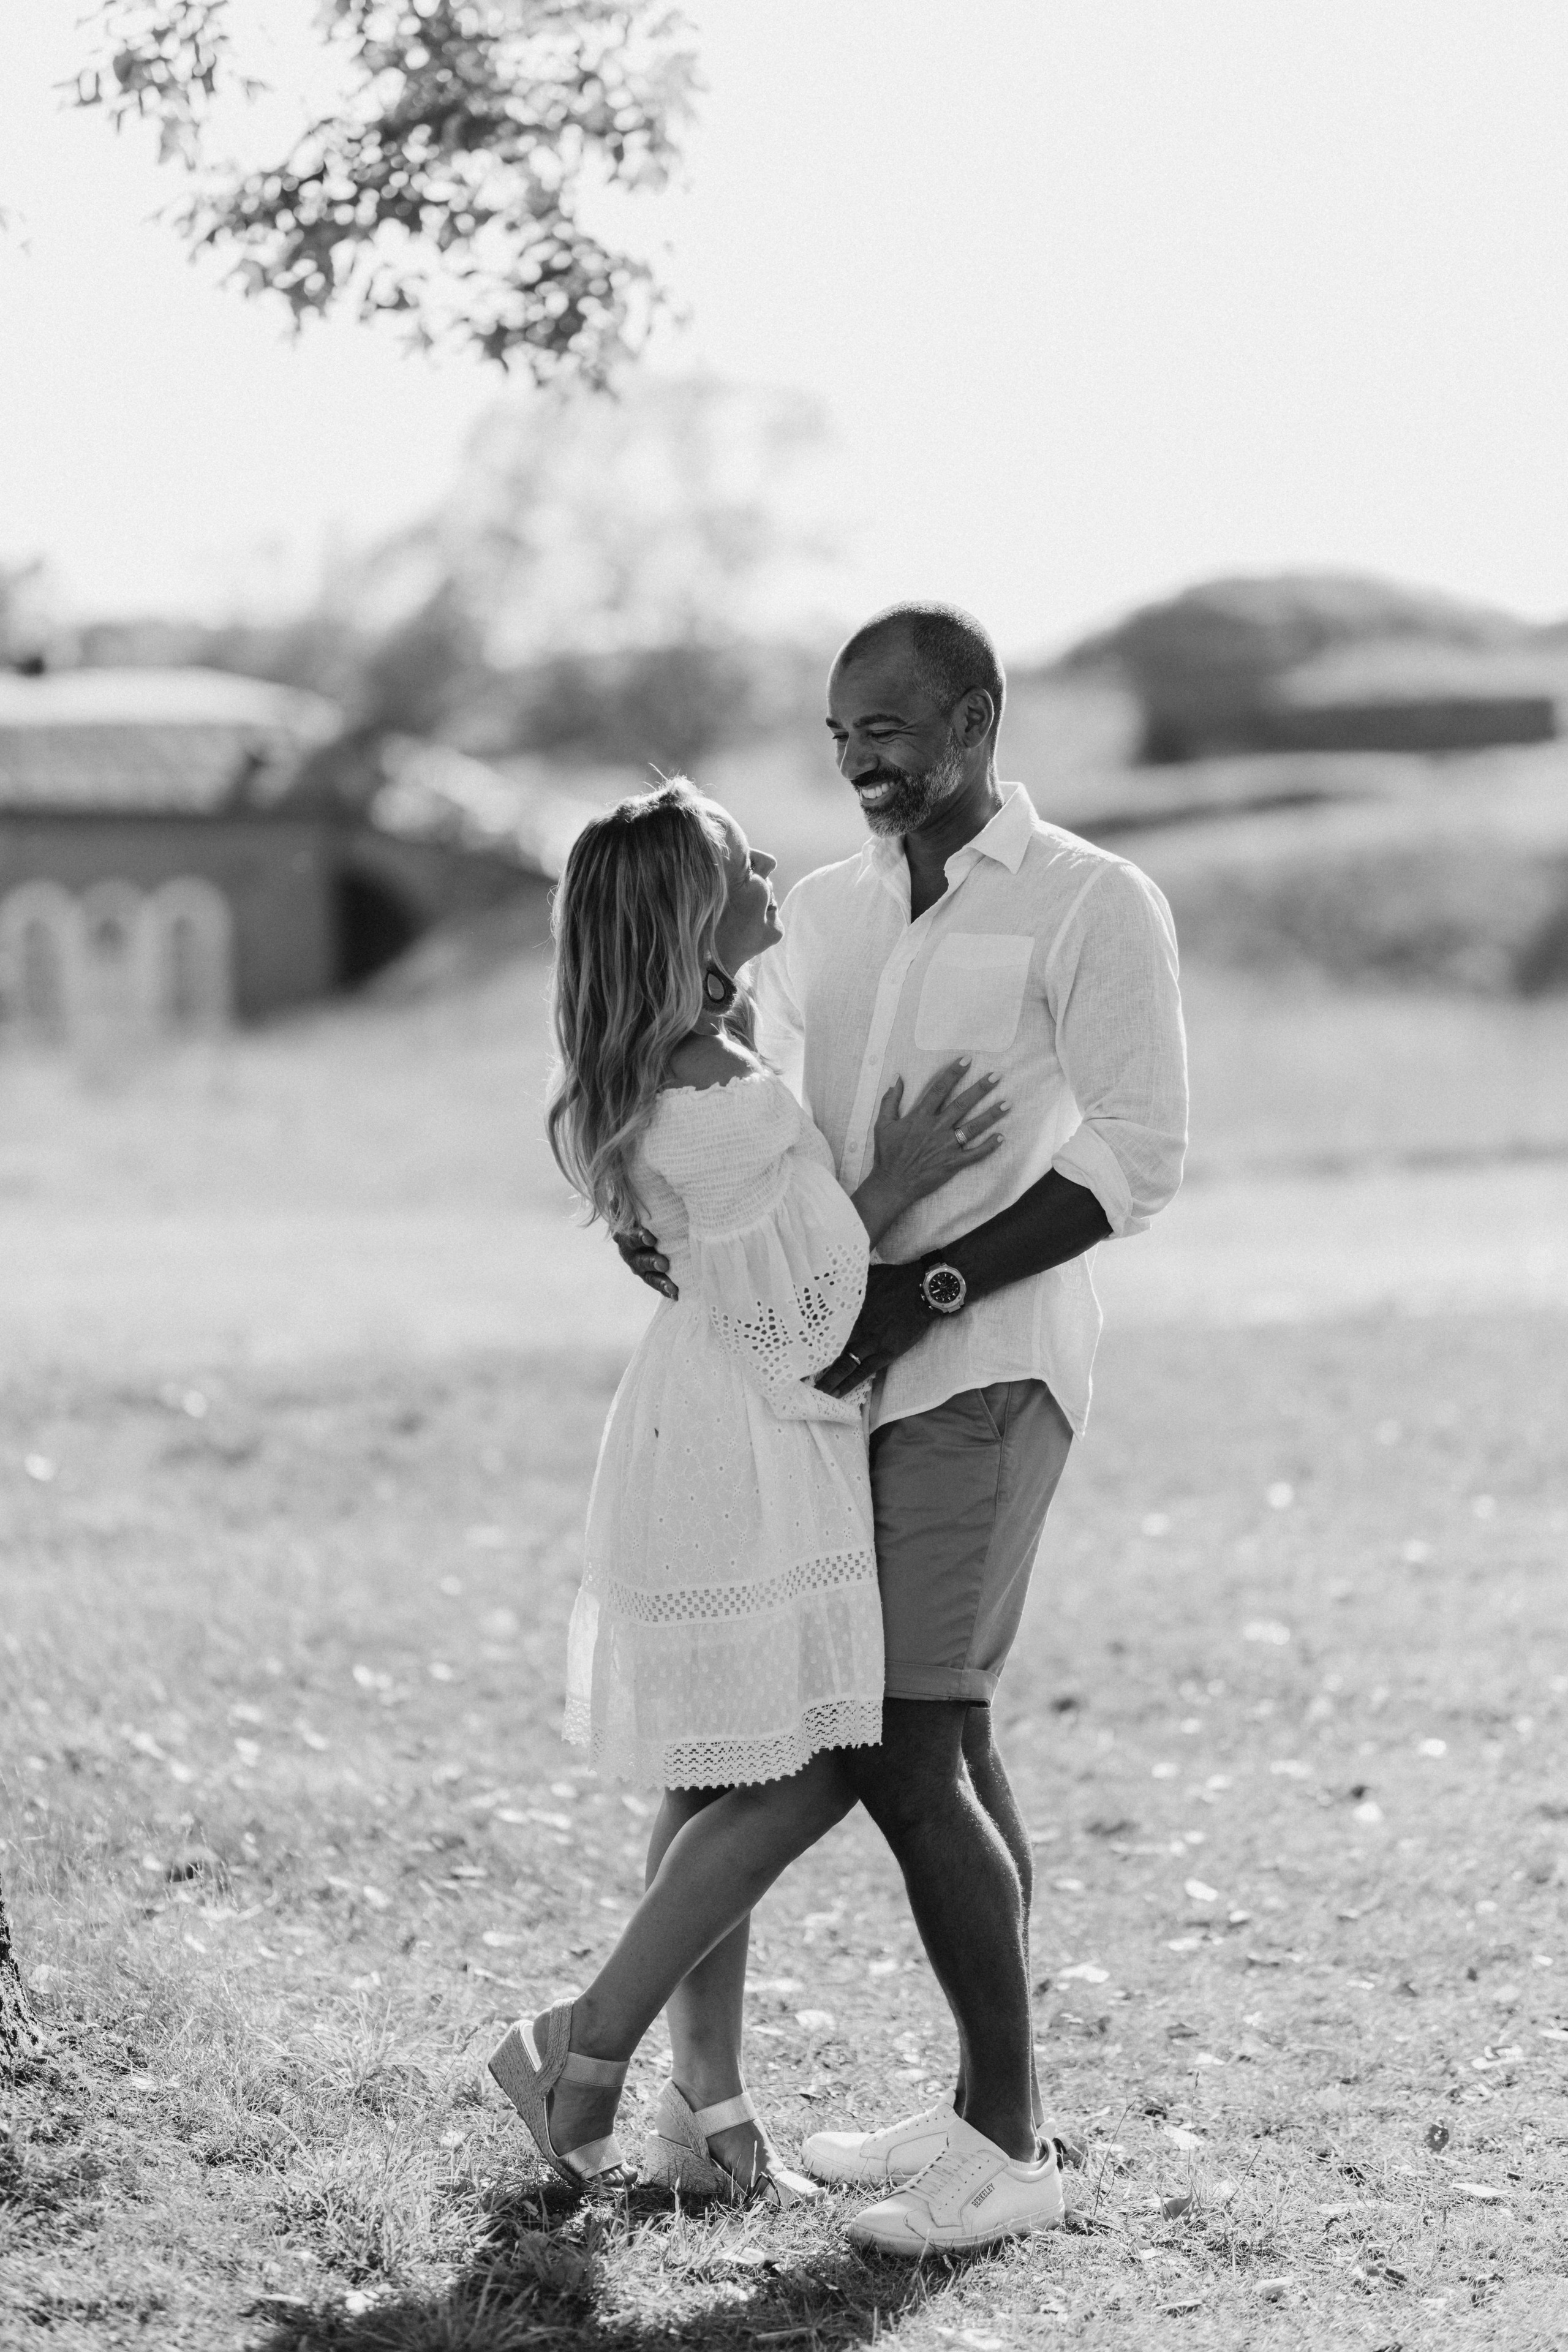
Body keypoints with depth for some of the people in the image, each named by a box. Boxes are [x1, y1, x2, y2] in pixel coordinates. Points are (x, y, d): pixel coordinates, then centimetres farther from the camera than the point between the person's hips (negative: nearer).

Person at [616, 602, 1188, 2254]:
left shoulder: (1095, 908, -6)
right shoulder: (821, 916, 14)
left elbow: (1137, 1159, -12)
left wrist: (923, 1292, -18)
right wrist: (667, 1222, -8)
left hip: (986, 1376, -7)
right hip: (860, 1376, 7)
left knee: (905, 1752, -12)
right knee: (943, 1747, 11)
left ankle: (1002, 2145, -5)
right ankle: (991, 2108, 18)